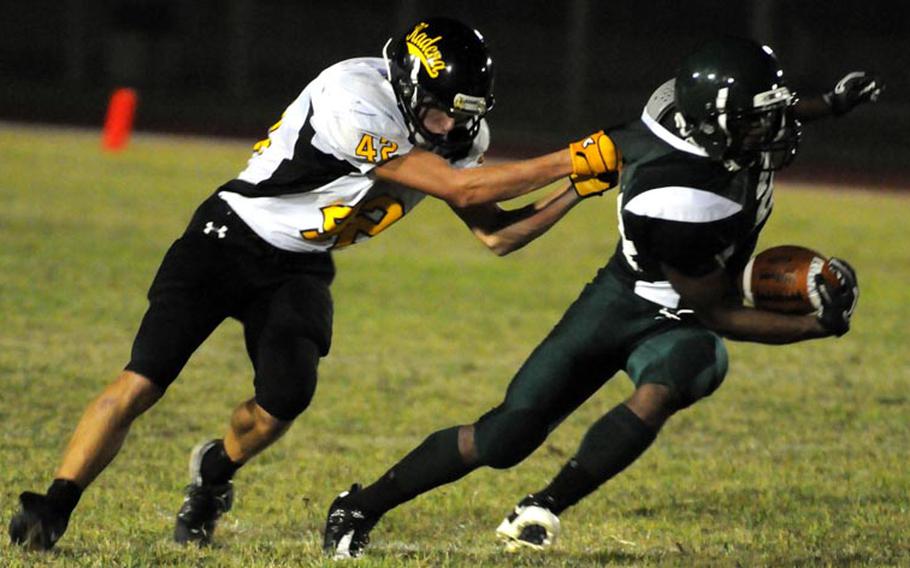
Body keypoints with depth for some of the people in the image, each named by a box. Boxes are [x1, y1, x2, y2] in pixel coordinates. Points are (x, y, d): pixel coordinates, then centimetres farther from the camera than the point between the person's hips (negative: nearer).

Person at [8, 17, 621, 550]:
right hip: (227, 240, -6)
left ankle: (215, 471, 15)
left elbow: (496, 233, 2)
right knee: (142, 383, -14)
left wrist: (576, 193, -11)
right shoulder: (357, 102, -31)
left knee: (286, 397, -16)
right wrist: (568, 163, -28)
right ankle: (53, 510, -5)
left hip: (300, 265, 6)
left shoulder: (456, 133, -5)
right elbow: (458, 188, -30)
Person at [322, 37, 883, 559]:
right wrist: (816, 327, -20)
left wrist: (829, 106, 7)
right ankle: (364, 506, 18)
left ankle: (543, 510, -14)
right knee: (505, 437, -3)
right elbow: (719, 313, -22)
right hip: (620, 305, -6)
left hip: (679, 328, 6)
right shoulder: (679, 201, -38)